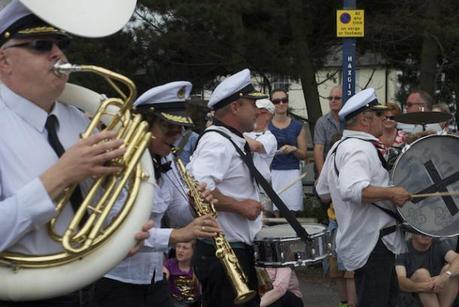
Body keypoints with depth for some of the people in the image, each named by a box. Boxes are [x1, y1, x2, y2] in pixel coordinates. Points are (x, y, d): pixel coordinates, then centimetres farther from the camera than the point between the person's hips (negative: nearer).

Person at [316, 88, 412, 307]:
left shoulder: (339, 147, 14)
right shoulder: (361, 148, -20)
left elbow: (323, 191, 23)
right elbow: (353, 189, -38)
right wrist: (391, 193, -28)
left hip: (360, 243, 11)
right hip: (373, 243, -11)